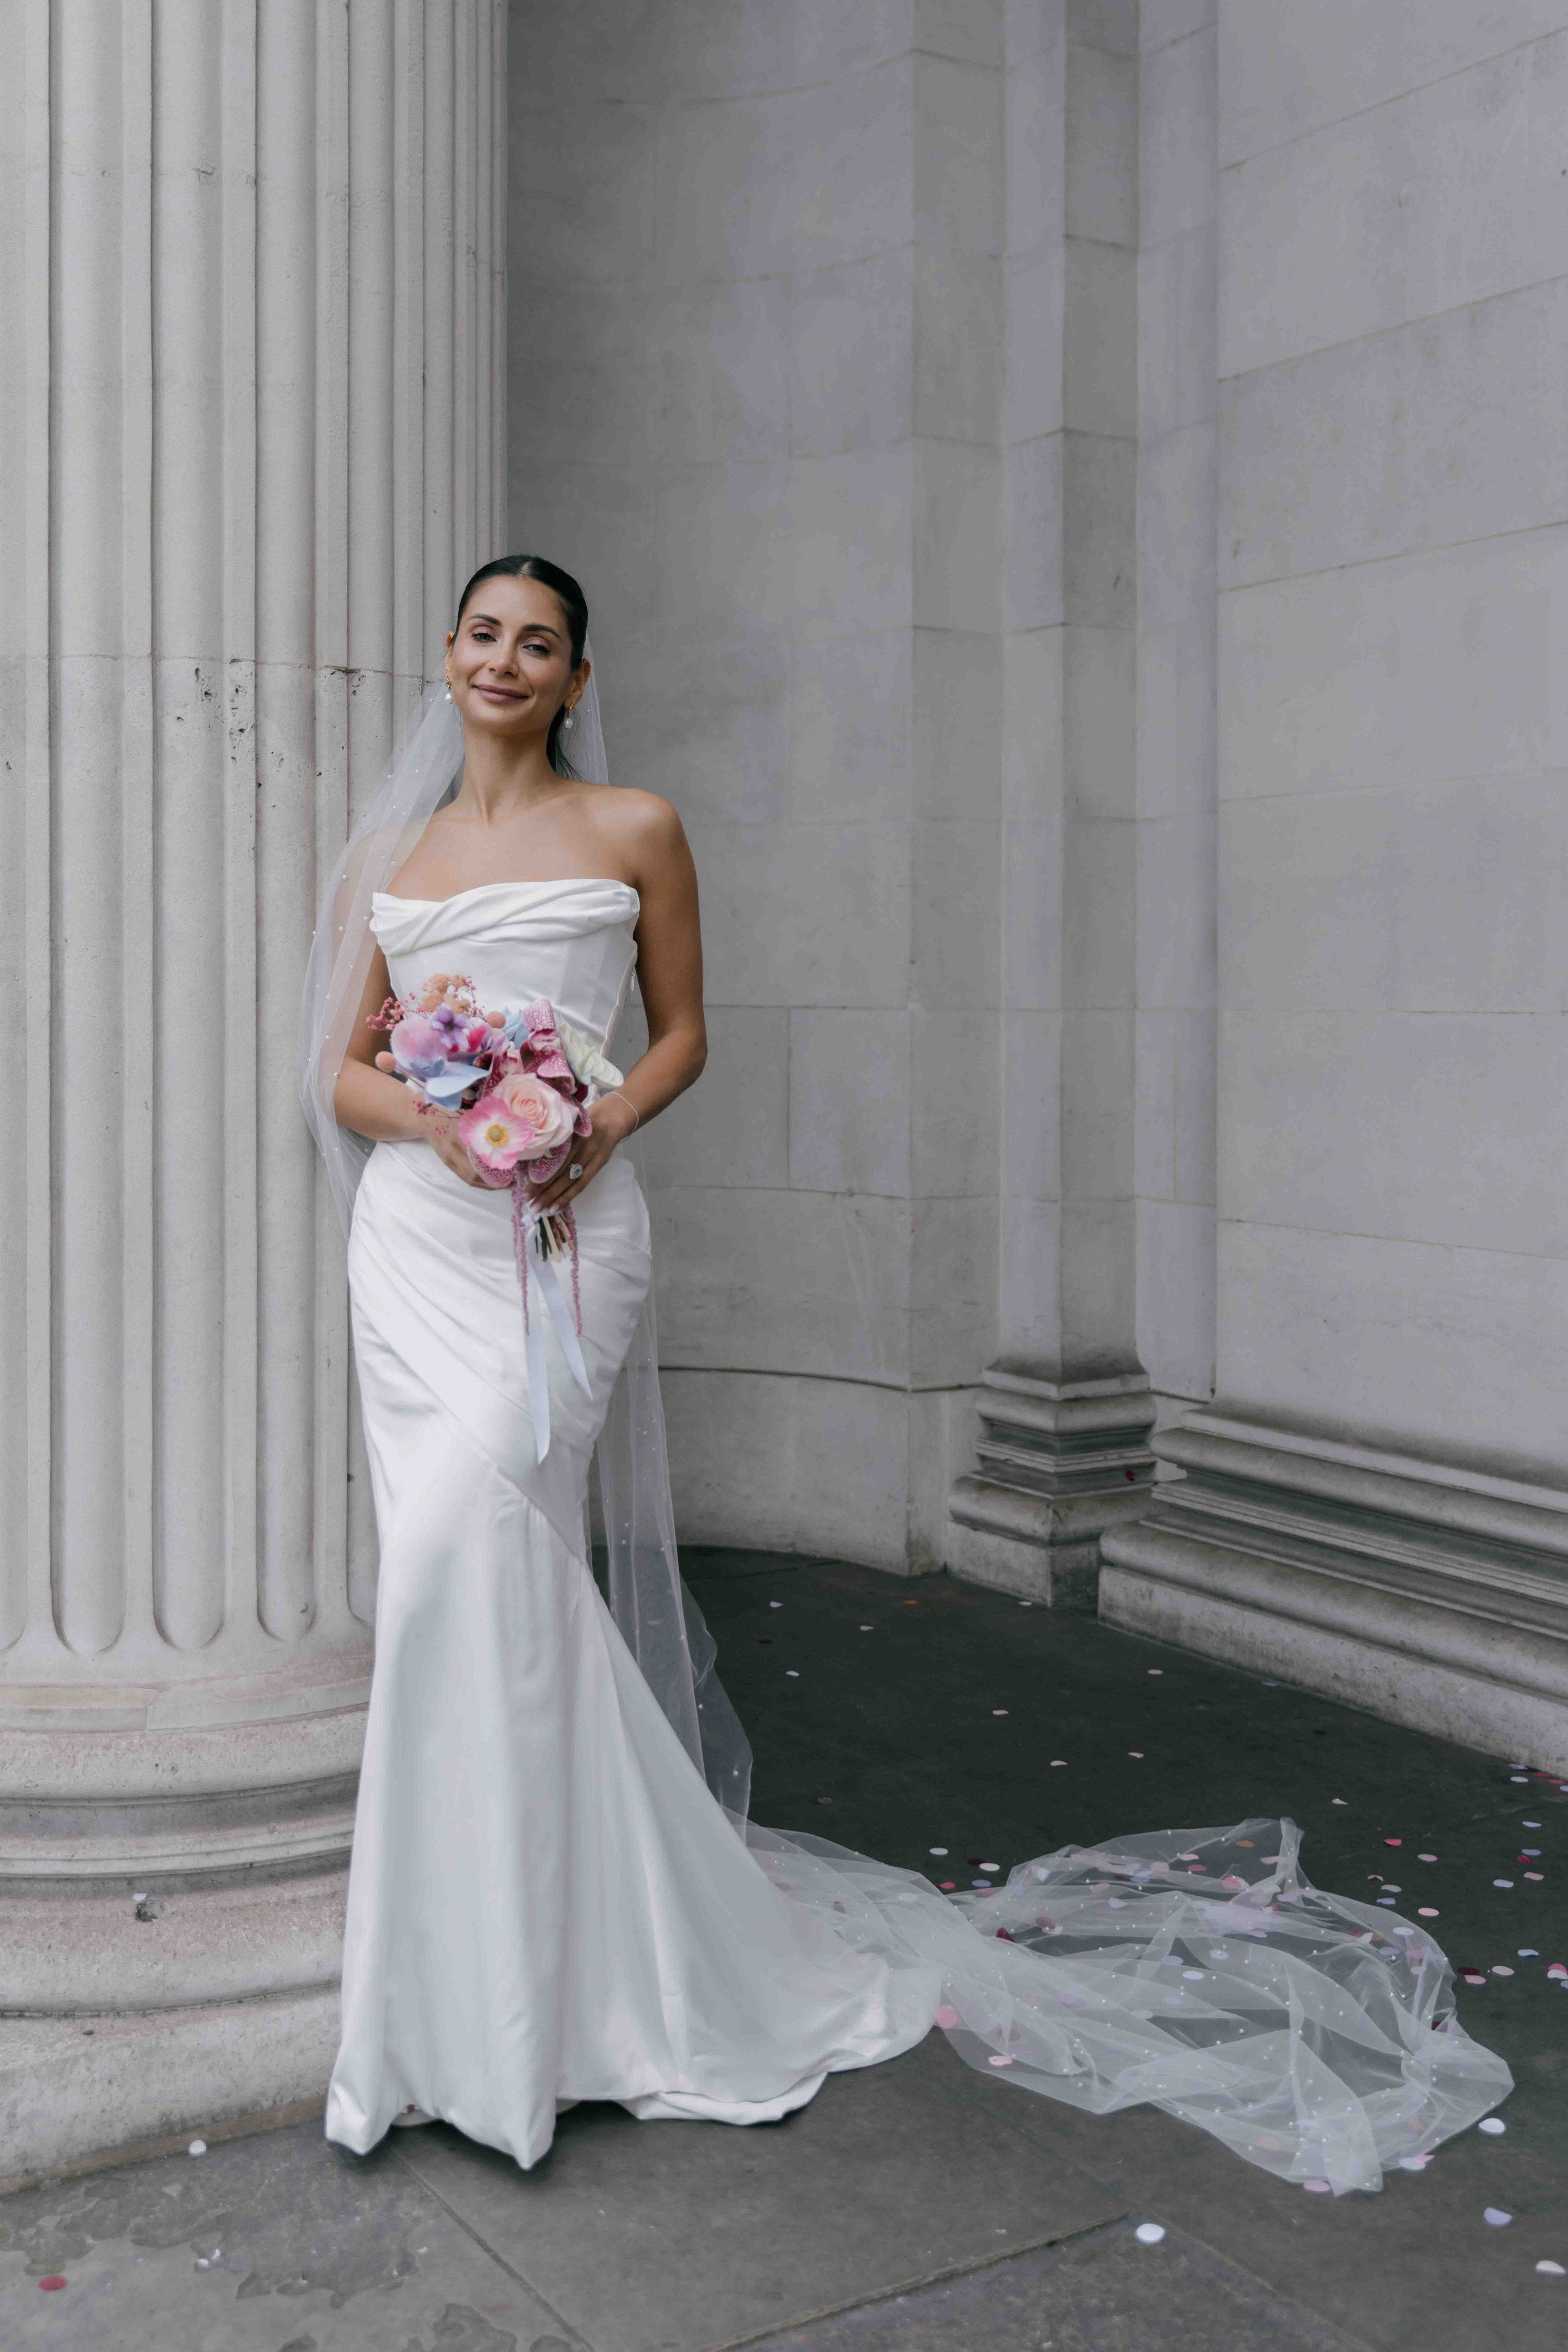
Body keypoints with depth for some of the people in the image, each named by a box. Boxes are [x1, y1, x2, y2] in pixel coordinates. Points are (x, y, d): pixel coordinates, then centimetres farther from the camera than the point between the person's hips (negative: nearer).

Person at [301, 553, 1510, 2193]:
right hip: (417, 1232, 5)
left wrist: (600, 1126, -10)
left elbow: (683, 1029, 9)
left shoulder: (631, 830, 6)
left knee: (473, 1528, -20)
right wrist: (440, 1123, -7)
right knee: (476, 1564, 3)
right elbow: (345, 1070, 13)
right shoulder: (388, 858, 15)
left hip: (566, 1230, -4)